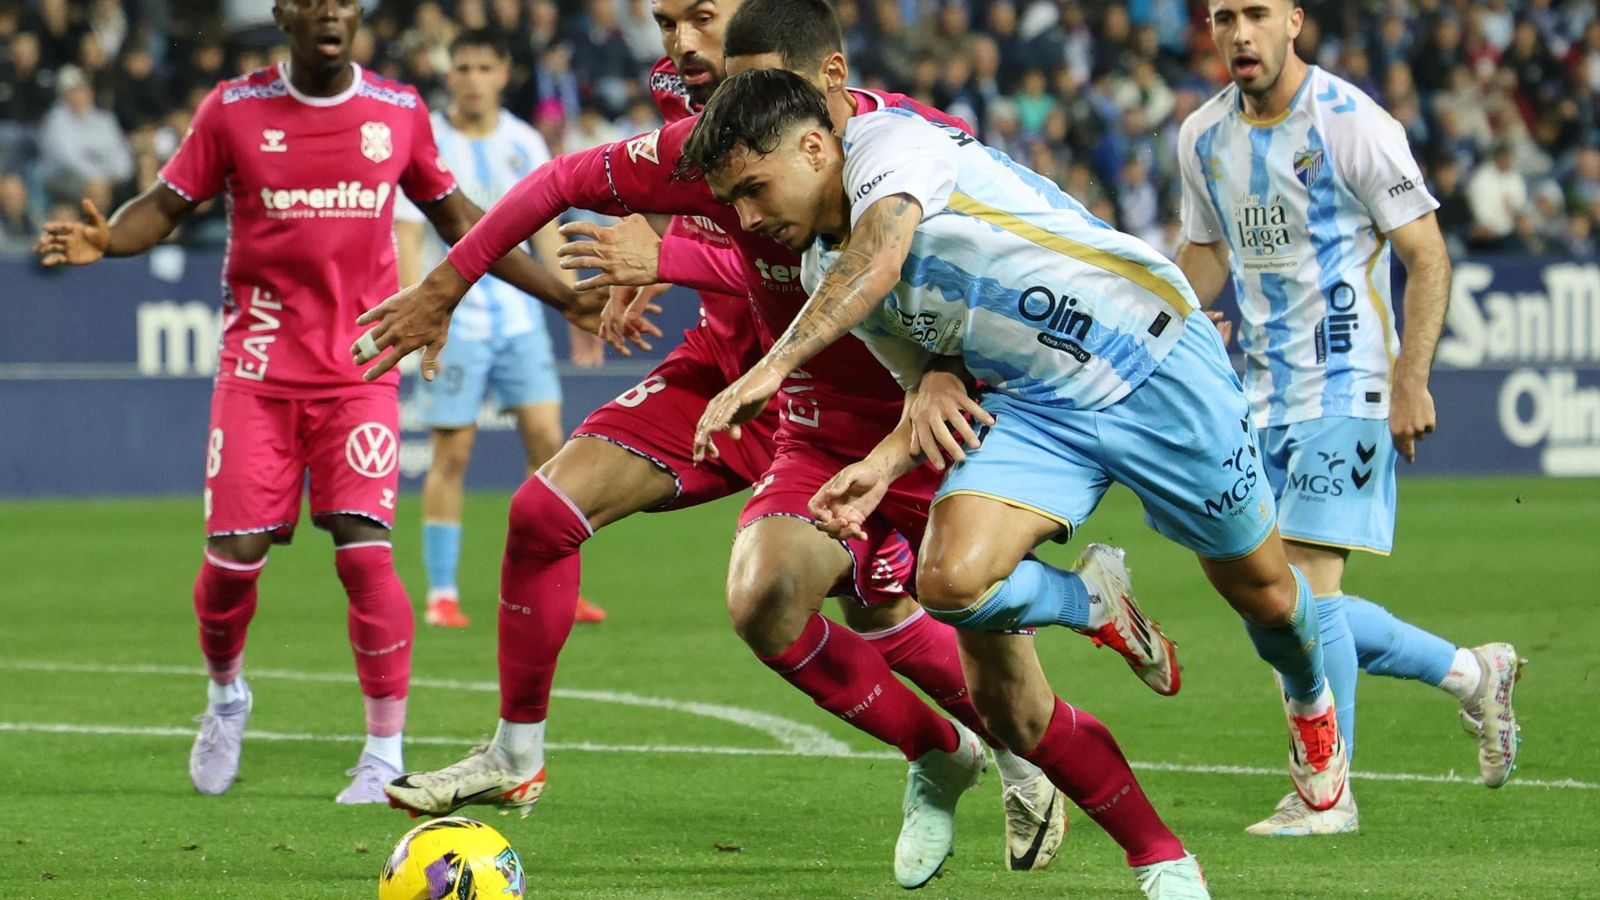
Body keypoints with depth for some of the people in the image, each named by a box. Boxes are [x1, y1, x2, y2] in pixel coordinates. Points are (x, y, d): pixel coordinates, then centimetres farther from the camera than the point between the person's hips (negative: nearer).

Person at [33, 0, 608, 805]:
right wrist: (104, 239, -18)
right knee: (234, 554, -5)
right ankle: (225, 694, 28)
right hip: (258, 367, 0)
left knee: (364, 551, -13)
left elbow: (456, 219, 15)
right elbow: (167, 204, 4)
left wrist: (564, 297, 14)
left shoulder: (398, 112, 4)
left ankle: (386, 752, -4)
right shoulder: (234, 109, 0)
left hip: (360, 369, 0)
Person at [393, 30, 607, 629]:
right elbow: (407, 236, -8)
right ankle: (441, 595, 4)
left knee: (547, 440, -2)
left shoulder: (525, 144, 7)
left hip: (519, 316, 4)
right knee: (452, 453, -3)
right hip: (454, 320, -4)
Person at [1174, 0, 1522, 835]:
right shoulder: (1203, 137, 7)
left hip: (1346, 385, -7)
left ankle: (1326, 795, -2)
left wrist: (1410, 377, -18)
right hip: (1263, 393, 7)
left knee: (1306, 585, -13)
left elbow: (1427, 257, -10)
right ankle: (1471, 672, 26)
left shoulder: (1352, 122, -12)